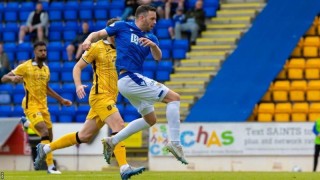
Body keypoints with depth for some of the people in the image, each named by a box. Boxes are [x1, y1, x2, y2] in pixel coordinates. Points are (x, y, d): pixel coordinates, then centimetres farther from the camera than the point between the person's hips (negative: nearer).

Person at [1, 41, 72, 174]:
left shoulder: (46, 69, 12)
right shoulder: (25, 67, -7)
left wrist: (61, 100, 26)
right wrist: (13, 78, -29)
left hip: (43, 106, 7)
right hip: (31, 105, -7)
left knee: (49, 137, 9)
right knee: (45, 133, -22)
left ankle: (29, 125, 39)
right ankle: (50, 166, -23)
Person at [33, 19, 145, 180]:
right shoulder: (97, 47, -4)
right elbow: (78, 66, 0)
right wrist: (78, 85, -15)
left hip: (110, 98, 8)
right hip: (100, 95, -8)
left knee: (84, 136, 11)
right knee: (119, 126, -22)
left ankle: (45, 148, 24)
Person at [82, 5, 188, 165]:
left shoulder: (150, 37, 13)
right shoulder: (122, 27, -1)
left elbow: (157, 57, -2)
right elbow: (98, 34, 1)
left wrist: (153, 45, -23)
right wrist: (89, 40, -20)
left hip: (135, 80, 9)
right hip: (129, 78, -9)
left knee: (150, 119, 20)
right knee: (174, 97, -13)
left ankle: (112, 141, 20)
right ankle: (175, 143, -20)